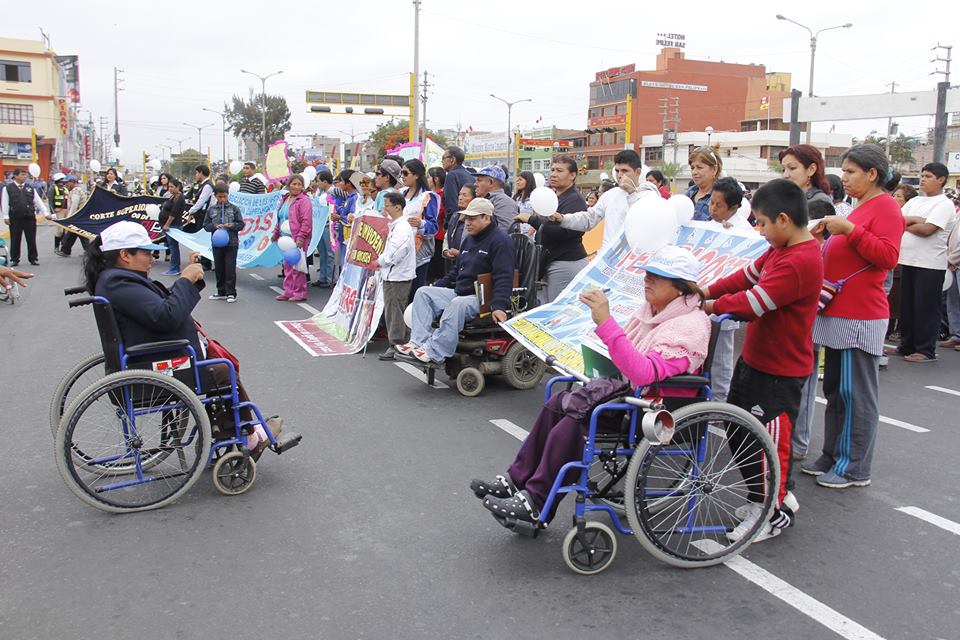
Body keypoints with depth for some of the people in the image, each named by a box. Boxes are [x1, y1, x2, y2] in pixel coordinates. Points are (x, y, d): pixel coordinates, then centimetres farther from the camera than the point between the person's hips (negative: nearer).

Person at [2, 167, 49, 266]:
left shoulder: (30, 188, 9)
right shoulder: (8, 188, 2)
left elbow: (39, 201, 8)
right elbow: (4, 203, 2)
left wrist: (46, 213, 1)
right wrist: (6, 217, -3)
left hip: (30, 218, 2)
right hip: (15, 219, -2)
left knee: (31, 239, 5)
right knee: (15, 240, 5)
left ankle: (33, 258, 15)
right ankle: (14, 259, 15)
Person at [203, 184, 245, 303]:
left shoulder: (234, 208, 0)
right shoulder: (211, 210, 6)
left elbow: (241, 224, 2)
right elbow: (206, 225, 8)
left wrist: (232, 225, -17)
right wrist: (214, 226, -11)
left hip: (231, 243, -3)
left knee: (230, 268, -4)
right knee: (219, 268, 9)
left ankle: (231, 293, 3)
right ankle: (221, 292, 20)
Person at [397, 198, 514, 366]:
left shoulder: (500, 240, -10)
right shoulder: (469, 239, 19)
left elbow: (503, 278, -20)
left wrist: (499, 306, -31)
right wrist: (436, 286, 23)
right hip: (459, 292, 9)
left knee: (457, 305, -37)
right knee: (423, 292, -1)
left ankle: (434, 353, -37)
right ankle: (419, 342, -16)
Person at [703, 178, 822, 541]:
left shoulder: (800, 262, -25)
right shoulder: (781, 250, 6)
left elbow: (753, 303, -26)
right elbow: (749, 275, 15)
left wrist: (714, 305, -11)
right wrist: (708, 290, 4)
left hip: (778, 371, -10)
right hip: (754, 358, 10)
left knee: (768, 439, 3)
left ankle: (774, 514, 21)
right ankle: (777, 497, 32)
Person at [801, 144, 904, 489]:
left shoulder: (885, 208, -9)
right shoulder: (860, 207, 18)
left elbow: (888, 256, -21)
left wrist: (848, 229, -23)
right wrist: (830, 235, 15)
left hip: (860, 317, -10)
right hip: (839, 312, 10)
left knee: (857, 393, -3)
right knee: (835, 389, 14)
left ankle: (855, 468, 6)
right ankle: (833, 456, 24)